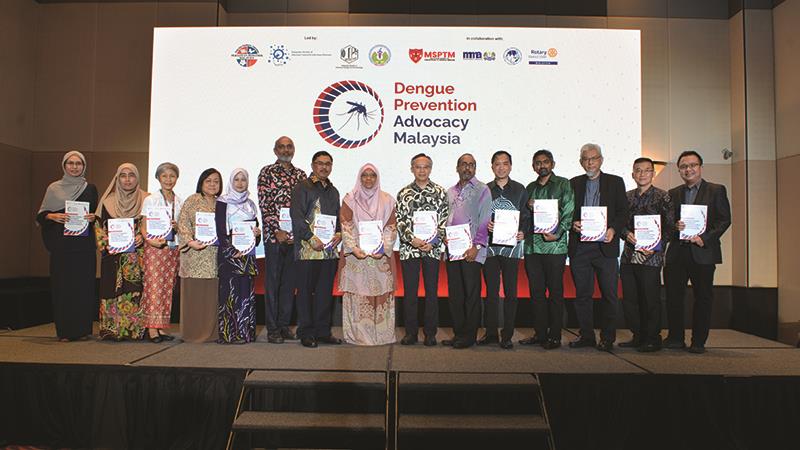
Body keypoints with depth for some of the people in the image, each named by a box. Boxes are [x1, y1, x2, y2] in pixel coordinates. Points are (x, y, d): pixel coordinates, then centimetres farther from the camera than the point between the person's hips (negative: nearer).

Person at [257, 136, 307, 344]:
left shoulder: (300, 175, 12)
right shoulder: (267, 172, 0)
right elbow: (264, 204, -6)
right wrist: (277, 231, -13)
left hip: (295, 236, 4)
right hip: (274, 235, -4)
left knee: (290, 281, 9)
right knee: (272, 281, 1)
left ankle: (284, 325, 19)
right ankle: (272, 329, 7)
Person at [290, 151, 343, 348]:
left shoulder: (333, 190, 19)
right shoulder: (303, 187, -1)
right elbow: (296, 216, -11)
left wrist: (339, 234, 3)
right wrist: (311, 238, -16)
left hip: (329, 249, 6)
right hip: (308, 249, -6)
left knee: (325, 291, 9)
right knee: (306, 291, 1)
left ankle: (323, 331, 19)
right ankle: (306, 333, 10)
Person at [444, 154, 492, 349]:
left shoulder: (482, 190, 1)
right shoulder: (450, 192, 18)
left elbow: (484, 221, -6)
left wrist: (476, 246, -13)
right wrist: (444, 235, 4)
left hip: (471, 251, -5)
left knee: (471, 295, -2)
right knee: (455, 294, 8)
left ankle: (469, 336, 7)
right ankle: (458, 333, 17)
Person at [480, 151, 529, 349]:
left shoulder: (520, 189, 8)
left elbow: (527, 216, 7)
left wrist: (523, 232, -10)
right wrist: (485, 225, -11)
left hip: (511, 246, -1)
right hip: (490, 246, 1)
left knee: (510, 292, 0)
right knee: (491, 291, 5)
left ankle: (507, 336, 8)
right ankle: (491, 333, 15)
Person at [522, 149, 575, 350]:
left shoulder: (563, 184, 3)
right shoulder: (530, 188, 18)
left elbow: (568, 213, -5)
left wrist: (557, 234, -17)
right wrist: (528, 207, -1)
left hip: (555, 245, -5)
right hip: (532, 246, 5)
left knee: (555, 292, 0)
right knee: (536, 292, 8)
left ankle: (554, 336, 7)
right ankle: (540, 333, 18)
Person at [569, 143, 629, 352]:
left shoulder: (615, 182, 9)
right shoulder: (573, 184, 13)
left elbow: (623, 213, 3)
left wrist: (613, 229, -13)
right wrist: (573, 223, -9)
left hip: (605, 245, -2)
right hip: (579, 246, 2)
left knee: (609, 294, 0)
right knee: (582, 294, 6)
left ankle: (607, 338, 10)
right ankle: (586, 335, 16)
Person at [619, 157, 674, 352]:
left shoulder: (662, 197, 0)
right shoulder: (627, 197, 13)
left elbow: (669, 226, -4)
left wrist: (656, 247, -15)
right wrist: (627, 234, -8)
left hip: (651, 256, -5)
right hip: (628, 256, 5)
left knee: (651, 299, -1)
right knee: (629, 300, 8)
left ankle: (653, 339, 12)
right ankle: (638, 336, 21)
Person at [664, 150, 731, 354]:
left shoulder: (716, 190, 5)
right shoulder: (673, 194, 15)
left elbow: (724, 220, -1)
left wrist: (705, 238, -14)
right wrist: (674, 226, -10)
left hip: (703, 252, -3)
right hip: (677, 253, 3)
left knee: (703, 297, 3)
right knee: (673, 296, 4)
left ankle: (698, 342, 12)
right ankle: (676, 338, 16)